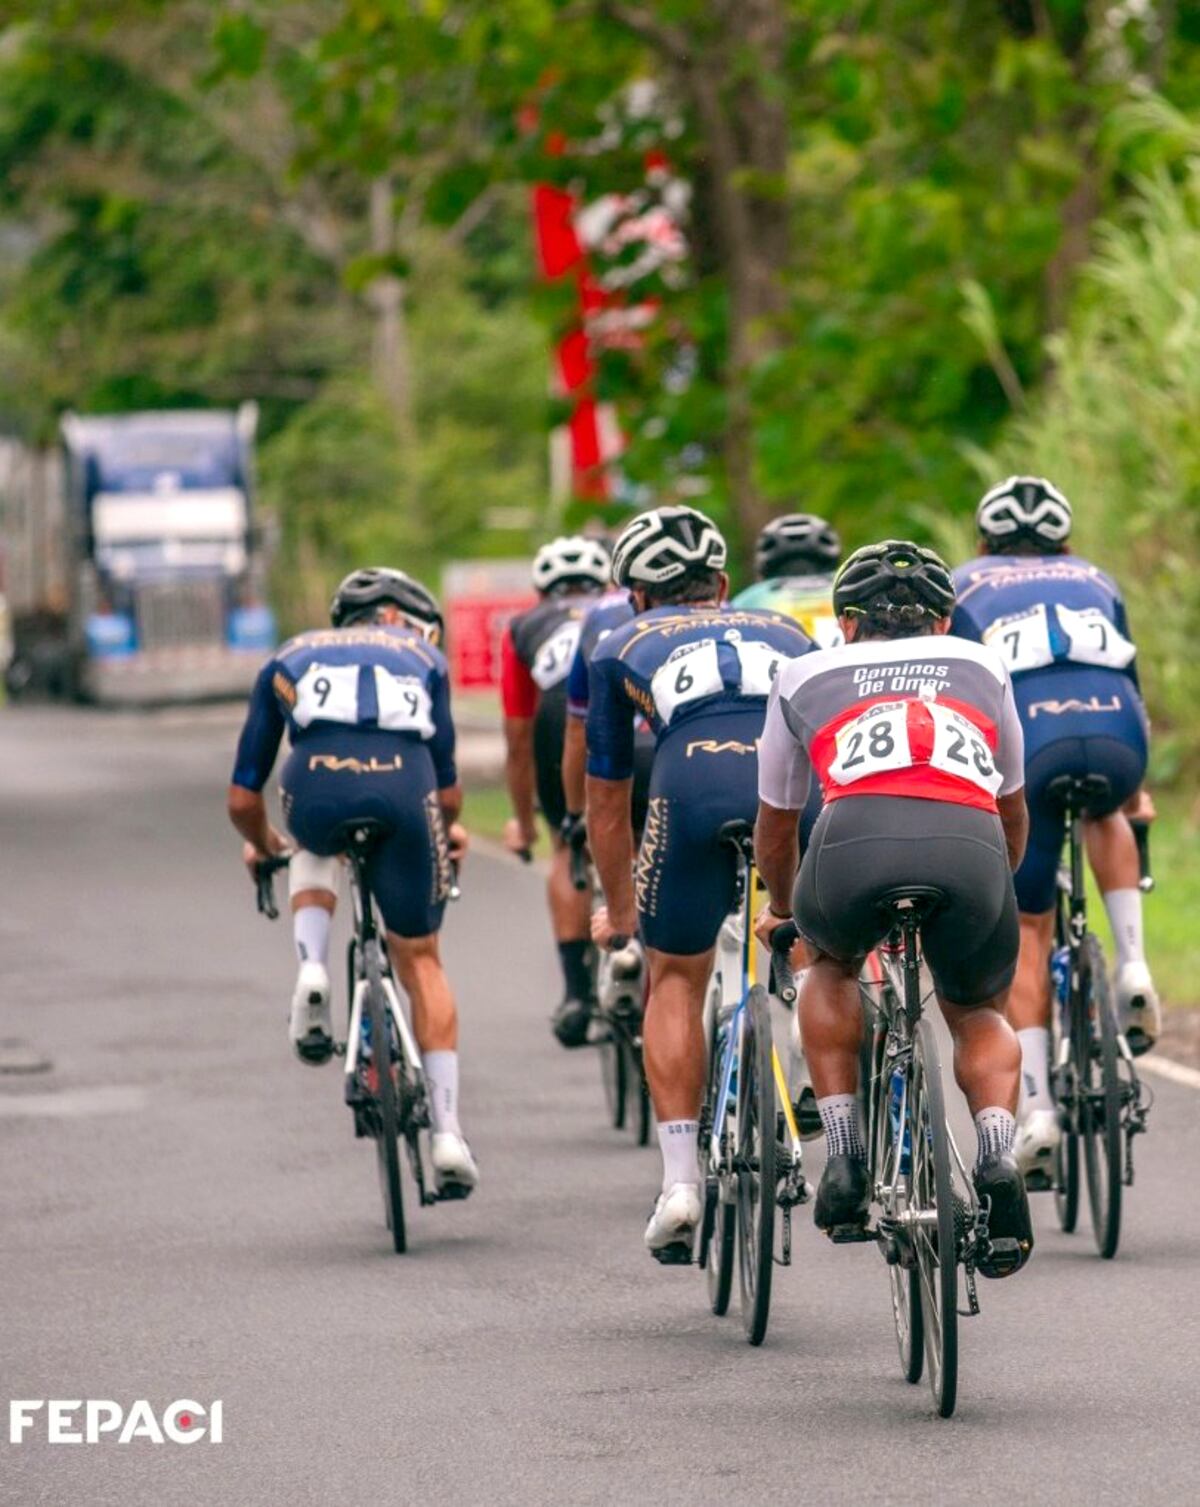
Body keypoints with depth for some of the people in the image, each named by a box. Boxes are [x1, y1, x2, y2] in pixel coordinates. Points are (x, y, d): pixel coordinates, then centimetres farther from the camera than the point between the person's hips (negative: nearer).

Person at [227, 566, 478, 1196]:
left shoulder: (290, 658, 35)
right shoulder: (421, 660, 34)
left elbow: (242, 798, 31)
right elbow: (447, 791, 28)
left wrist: (261, 844, 52)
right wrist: (446, 829, 50)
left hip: (317, 786, 0)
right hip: (403, 787, 0)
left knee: (315, 849, 39)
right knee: (420, 960, 19)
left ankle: (312, 971, 12)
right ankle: (448, 1132, 12)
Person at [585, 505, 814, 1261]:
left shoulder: (624, 648, 34)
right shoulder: (784, 632, 38)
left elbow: (607, 802, 40)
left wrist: (619, 913, 55)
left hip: (697, 785, -1)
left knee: (676, 977, 18)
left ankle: (681, 1181, 8)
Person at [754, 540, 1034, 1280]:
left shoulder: (806, 676, 32)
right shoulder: (980, 666, 35)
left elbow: (775, 825, 43)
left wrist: (782, 911, 63)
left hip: (856, 842, -1)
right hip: (969, 849, 1)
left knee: (833, 964, 34)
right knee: (980, 1014, 29)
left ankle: (844, 1152, 19)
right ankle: (999, 1157, 2)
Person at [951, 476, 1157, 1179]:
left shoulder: (965, 586, 27)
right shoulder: (1096, 581, 33)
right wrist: (1137, 790, 53)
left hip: (1028, 746, -2)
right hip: (1116, 742, 2)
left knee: (1027, 932, 11)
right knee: (1107, 809, 38)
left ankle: (1037, 1109, -1)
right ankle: (1133, 969, 18)